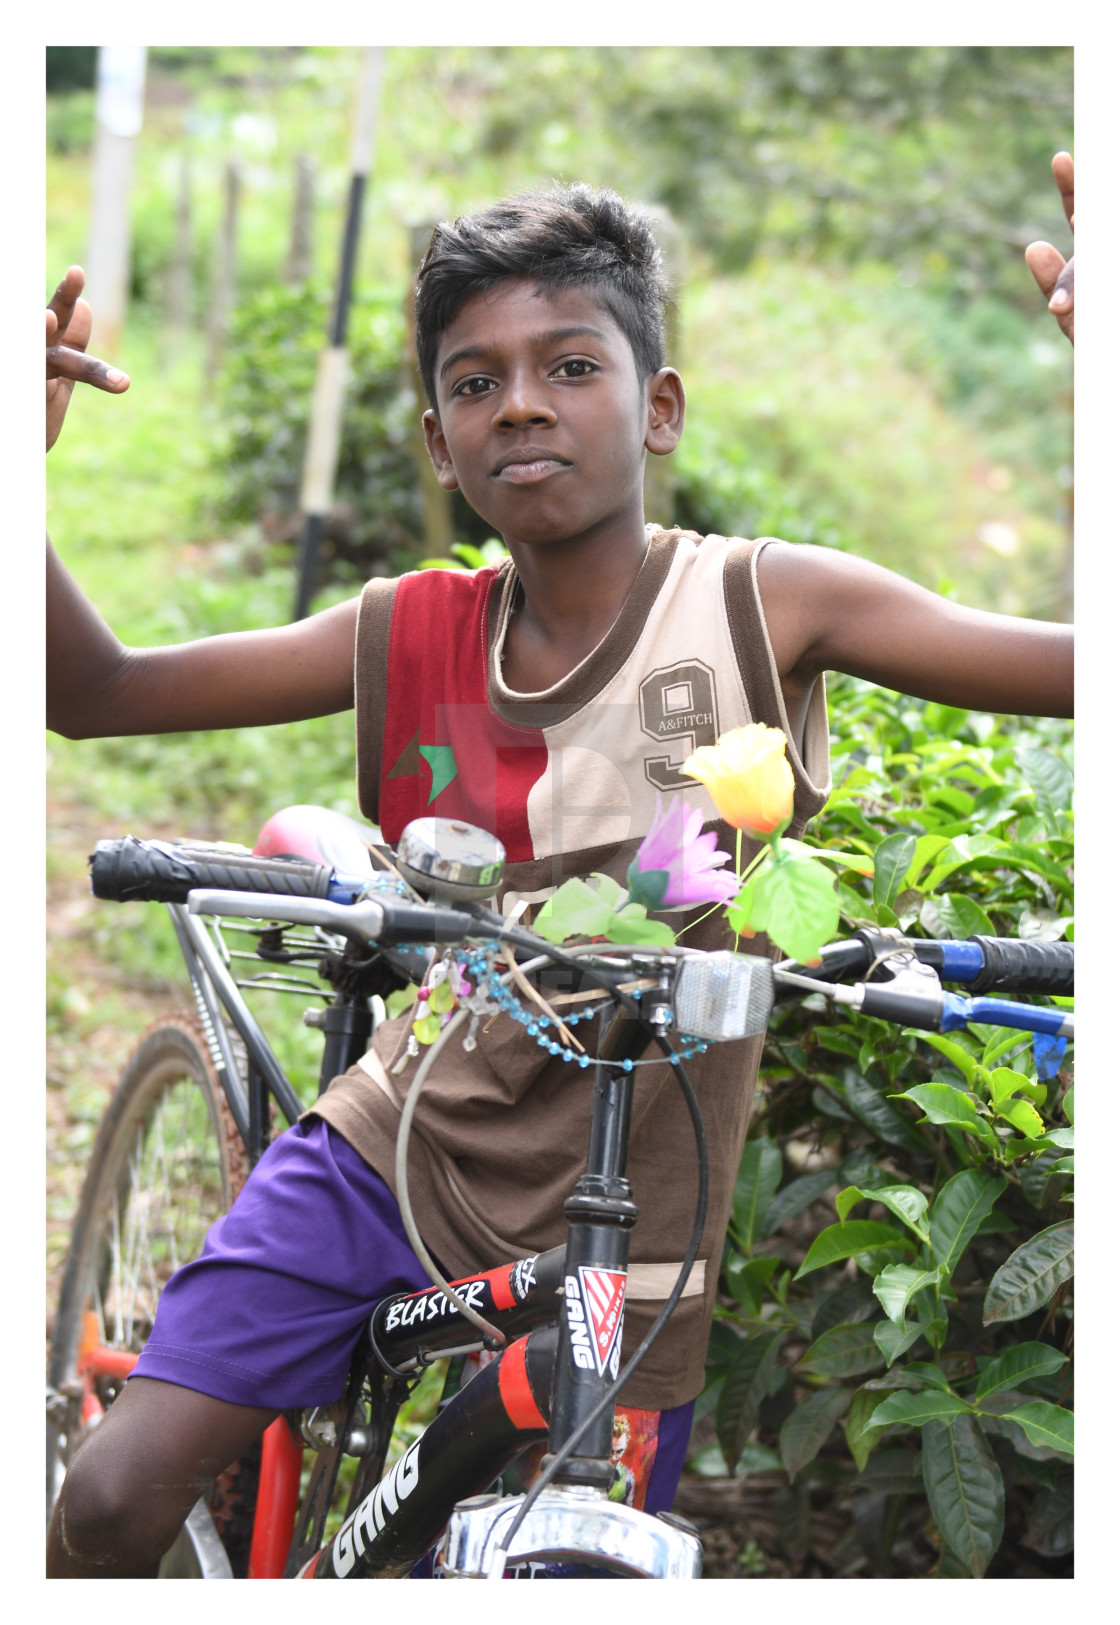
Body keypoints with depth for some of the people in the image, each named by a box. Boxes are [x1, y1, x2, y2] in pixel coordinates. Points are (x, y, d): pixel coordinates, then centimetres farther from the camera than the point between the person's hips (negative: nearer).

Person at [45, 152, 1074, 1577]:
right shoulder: (407, 637, -5)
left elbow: (1081, 668, -23)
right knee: (108, 1504, -6)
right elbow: (90, 691, -1)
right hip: (391, 1155, 2)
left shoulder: (765, 604, -13)